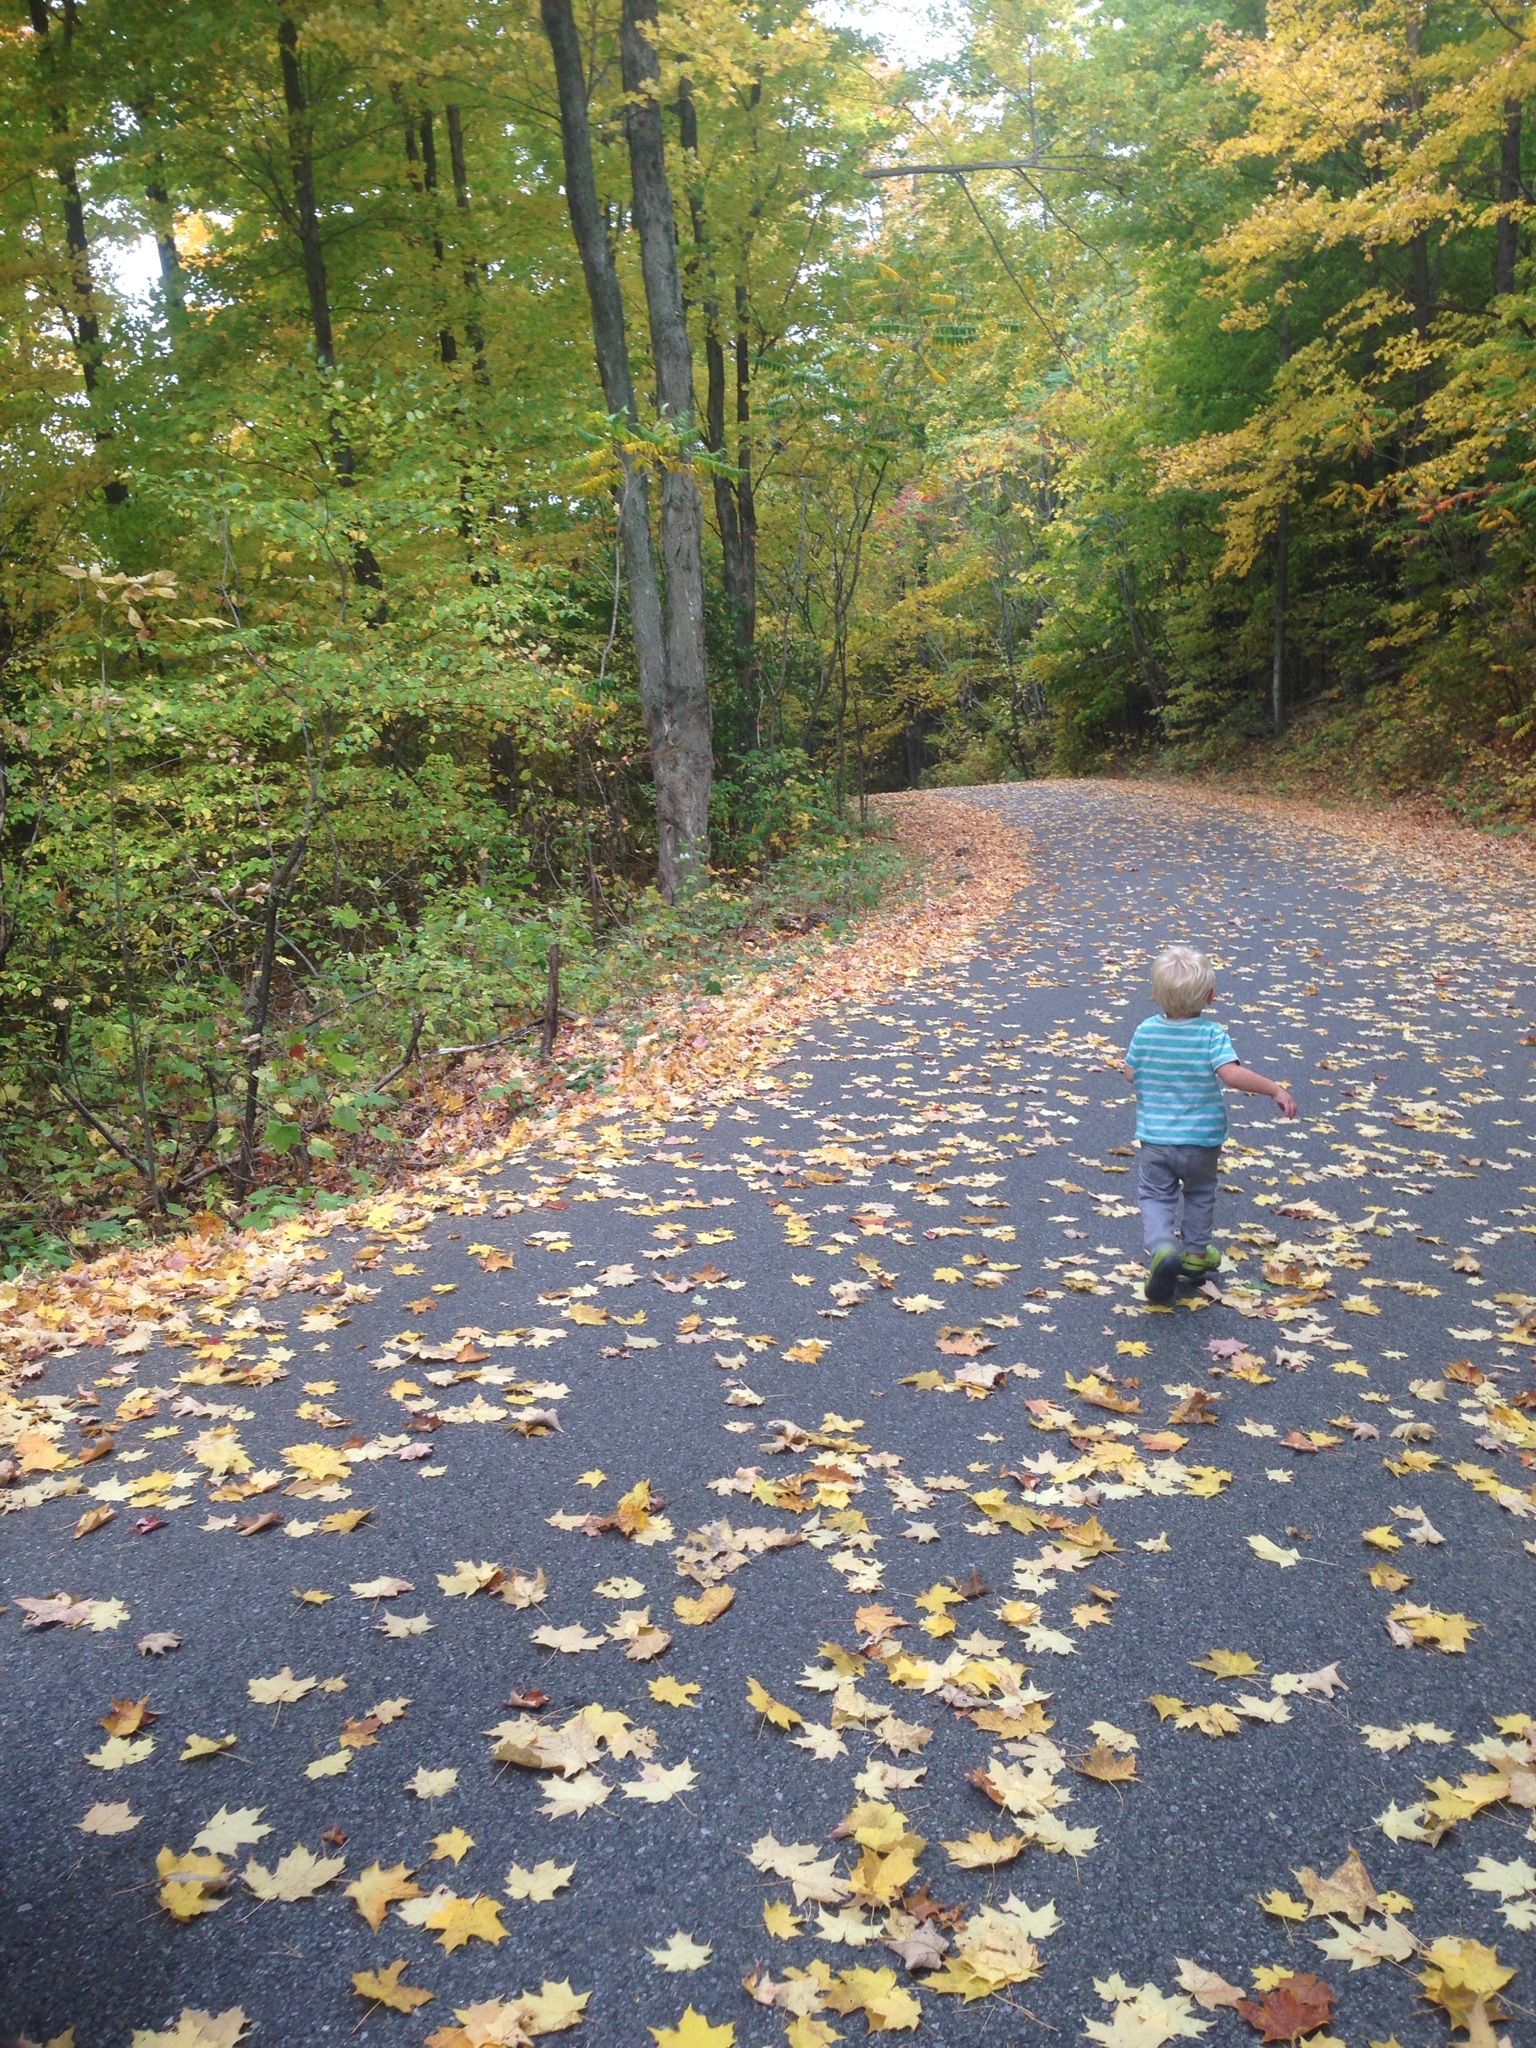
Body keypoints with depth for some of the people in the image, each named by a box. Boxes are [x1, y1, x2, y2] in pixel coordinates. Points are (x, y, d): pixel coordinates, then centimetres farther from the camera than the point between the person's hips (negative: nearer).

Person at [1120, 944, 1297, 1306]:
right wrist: (1276, 1089, -23)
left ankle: (1162, 1247, -14)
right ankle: (1196, 1253, 36)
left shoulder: (1145, 1031, -8)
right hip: (1202, 1140, 0)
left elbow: (1132, 1074, 3)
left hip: (1155, 1138, 1)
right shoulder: (1212, 1034, -17)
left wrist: (1125, 1067, 25)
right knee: (1200, 1194, 23)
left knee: (1155, 1195, 11)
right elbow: (1231, 1074, -30)